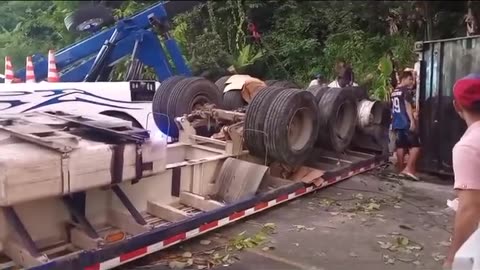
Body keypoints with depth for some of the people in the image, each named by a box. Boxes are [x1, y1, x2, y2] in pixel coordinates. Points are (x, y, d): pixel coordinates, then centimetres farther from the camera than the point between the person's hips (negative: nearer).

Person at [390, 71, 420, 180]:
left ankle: (401, 168, 11)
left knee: (400, 145, 9)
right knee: (415, 145, -6)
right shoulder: (406, 90, -8)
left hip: (396, 123, 8)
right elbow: (407, 105, -17)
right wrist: (412, 120, -22)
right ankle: (409, 168, -15)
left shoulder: (394, 92, 16)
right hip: (406, 122, -8)